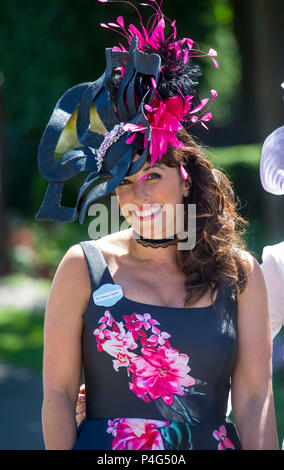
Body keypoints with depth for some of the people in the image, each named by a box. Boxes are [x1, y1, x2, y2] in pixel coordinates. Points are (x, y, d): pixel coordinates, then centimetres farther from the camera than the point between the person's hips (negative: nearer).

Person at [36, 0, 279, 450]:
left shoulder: (239, 272, 2)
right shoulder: (85, 266, -1)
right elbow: (58, 393, -3)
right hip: (107, 447, -1)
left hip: (213, 441, 1)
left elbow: (254, 399, -2)